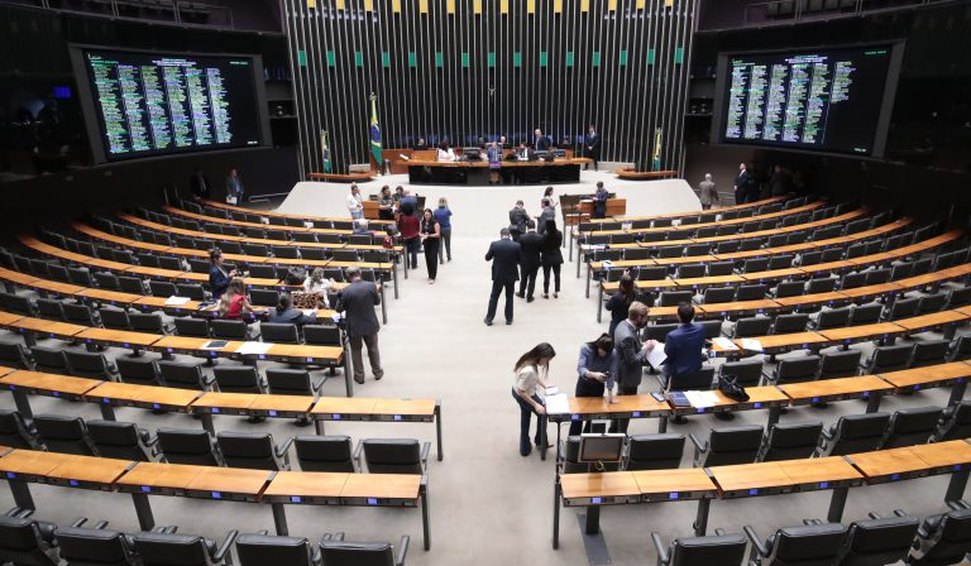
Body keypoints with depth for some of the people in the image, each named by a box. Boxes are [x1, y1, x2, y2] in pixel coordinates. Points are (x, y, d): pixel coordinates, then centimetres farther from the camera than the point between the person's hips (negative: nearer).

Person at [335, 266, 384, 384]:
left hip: (354, 326, -2)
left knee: (356, 351, 18)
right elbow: (377, 301, 1)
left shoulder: (345, 291, -19)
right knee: (373, 348, 22)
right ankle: (377, 372, 35)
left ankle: (359, 376, 26)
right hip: (370, 324, 2)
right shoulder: (371, 286, -14)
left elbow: (339, 309, -8)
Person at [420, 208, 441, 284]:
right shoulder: (423, 223, 5)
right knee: (427, 259, 9)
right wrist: (423, 235, -9)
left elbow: (437, 234, -15)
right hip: (426, 243, 6)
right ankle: (430, 275, 23)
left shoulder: (435, 223, -12)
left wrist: (429, 235, -24)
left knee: (433, 259, -9)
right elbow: (421, 232, 13)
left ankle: (432, 277, -9)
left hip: (434, 242, -6)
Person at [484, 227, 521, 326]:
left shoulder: (494, 244, -12)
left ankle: (489, 318, 18)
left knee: (494, 297, 13)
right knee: (509, 297, 15)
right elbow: (519, 261, -2)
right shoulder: (516, 246, -12)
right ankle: (509, 319, 21)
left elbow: (487, 258, -1)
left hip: (498, 275, 0)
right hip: (511, 276, 0)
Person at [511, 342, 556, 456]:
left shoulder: (530, 359, -16)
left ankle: (525, 448, 40)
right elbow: (522, 392, -32)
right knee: (543, 413, 16)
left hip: (517, 391, 8)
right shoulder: (529, 371, -42)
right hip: (523, 396, -8)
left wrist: (545, 385, -5)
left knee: (525, 420, 24)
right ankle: (541, 443, 37)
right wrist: (536, 405, -26)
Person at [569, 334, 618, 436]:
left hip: (598, 386, 1)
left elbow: (612, 374, -18)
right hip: (583, 383, -1)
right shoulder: (586, 348, -24)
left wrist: (610, 394, -22)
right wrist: (594, 374, -49)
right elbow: (580, 368, -31)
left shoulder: (613, 354, -21)